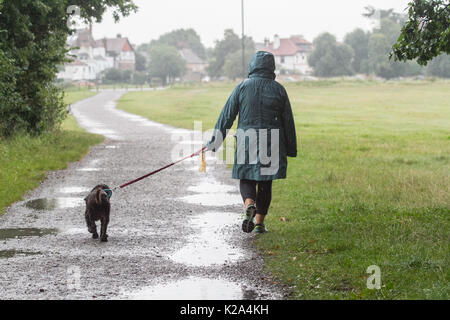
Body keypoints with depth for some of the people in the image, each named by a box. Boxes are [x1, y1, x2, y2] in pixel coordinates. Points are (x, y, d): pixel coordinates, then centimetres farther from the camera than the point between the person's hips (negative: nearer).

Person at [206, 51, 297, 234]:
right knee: (265, 183, 11)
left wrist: (215, 141, 3)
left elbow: (227, 115, -2)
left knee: (246, 179, 10)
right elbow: (288, 121, 5)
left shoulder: (242, 87, -2)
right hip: (272, 144, 1)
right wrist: (291, 149, 14)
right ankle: (259, 222, 11)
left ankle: (250, 205, -19)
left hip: (247, 142, -1)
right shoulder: (278, 90, 2)